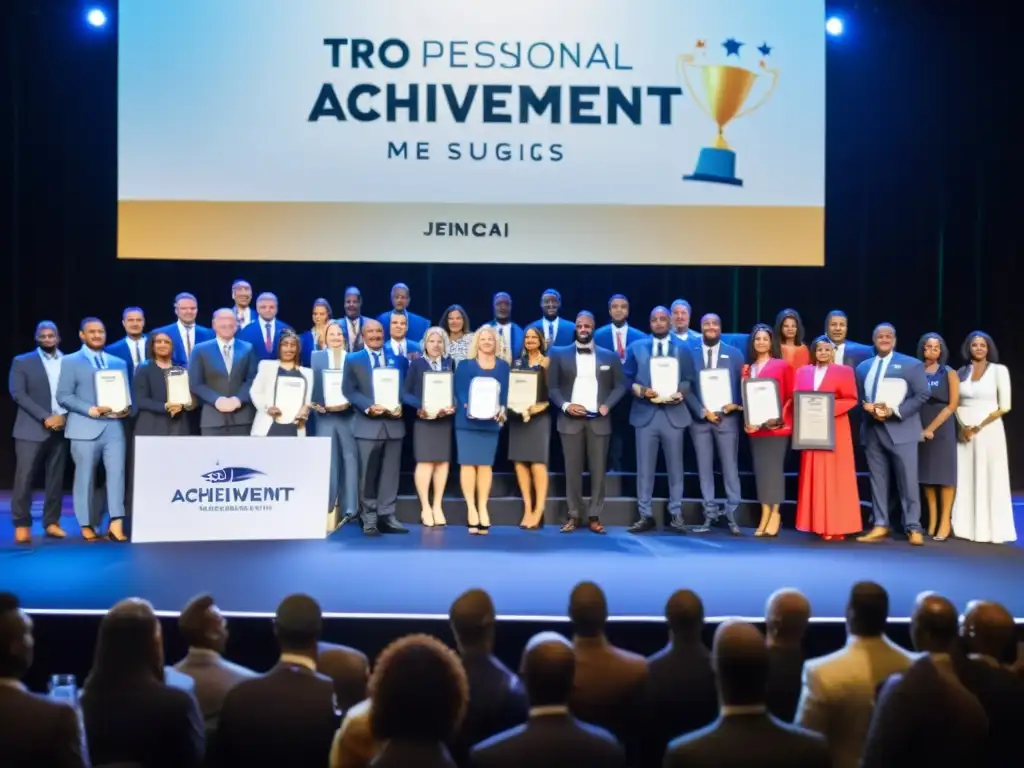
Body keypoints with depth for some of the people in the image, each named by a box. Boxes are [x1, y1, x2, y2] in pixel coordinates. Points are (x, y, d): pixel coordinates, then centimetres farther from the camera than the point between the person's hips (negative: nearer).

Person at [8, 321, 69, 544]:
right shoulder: (22, 362, 4)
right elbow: (17, 393, -6)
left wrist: (63, 415, -10)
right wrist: (45, 417, -14)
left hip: (60, 429, 2)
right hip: (32, 429, -2)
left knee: (56, 478, 5)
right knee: (24, 477, -6)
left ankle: (51, 522, 12)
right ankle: (22, 525, 0)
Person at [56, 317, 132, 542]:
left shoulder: (118, 362, 18)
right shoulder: (71, 362, 5)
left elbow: (126, 394, 17)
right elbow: (63, 396, -4)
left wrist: (127, 408, -6)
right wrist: (91, 410, -15)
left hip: (114, 426, 3)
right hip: (86, 428, -3)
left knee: (117, 472, -8)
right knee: (85, 477, 3)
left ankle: (116, 524, -9)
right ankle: (87, 526, 12)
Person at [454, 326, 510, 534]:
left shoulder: (503, 366, 10)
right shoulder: (465, 364, 5)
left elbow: (505, 393, 7)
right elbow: (459, 391, -3)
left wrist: (501, 411, -11)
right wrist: (468, 407, -20)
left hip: (491, 422, 2)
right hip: (467, 421, -2)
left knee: (486, 464, 3)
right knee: (468, 463, -3)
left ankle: (483, 507, 7)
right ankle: (471, 508, 0)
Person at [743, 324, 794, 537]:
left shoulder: (782, 365, 0)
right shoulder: (748, 368, 12)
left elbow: (791, 396, -1)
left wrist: (780, 418, -12)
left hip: (777, 426, -4)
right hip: (755, 427, 4)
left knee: (774, 467, -6)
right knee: (760, 469, 4)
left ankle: (775, 515, -1)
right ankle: (765, 515, 8)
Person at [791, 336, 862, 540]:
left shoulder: (843, 371, 3)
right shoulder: (803, 372, 11)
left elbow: (851, 399, -3)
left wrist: (830, 407, -17)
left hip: (835, 429, -3)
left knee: (835, 475, -4)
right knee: (814, 475, 2)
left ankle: (836, 526, -2)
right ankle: (818, 524, 6)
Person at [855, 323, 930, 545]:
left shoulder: (912, 364, 4)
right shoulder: (863, 367, 17)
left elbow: (922, 395, -4)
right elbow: (858, 397, 16)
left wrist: (895, 411, -15)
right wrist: (868, 408, -8)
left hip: (900, 429, -4)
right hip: (873, 430, 4)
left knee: (908, 481, -4)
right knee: (877, 481, 6)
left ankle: (913, 528, 1)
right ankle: (880, 526, 11)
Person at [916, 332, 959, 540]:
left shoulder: (949, 373, 2)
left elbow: (952, 405, -4)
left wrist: (931, 428, -9)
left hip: (942, 429, -2)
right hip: (920, 430, 2)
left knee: (944, 472, -3)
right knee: (926, 473, 3)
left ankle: (945, 521, -2)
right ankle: (931, 519, 8)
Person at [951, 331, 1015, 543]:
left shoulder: (999, 370, -1)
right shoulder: (962, 372, 9)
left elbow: (1004, 406, -5)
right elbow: (956, 404, 8)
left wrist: (979, 427, -10)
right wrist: (964, 426, -9)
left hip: (989, 431, -3)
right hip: (965, 432, 3)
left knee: (990, 479, -3)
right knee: (966, 479, 3)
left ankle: (991, 529, 2)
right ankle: (967, 527, 8)